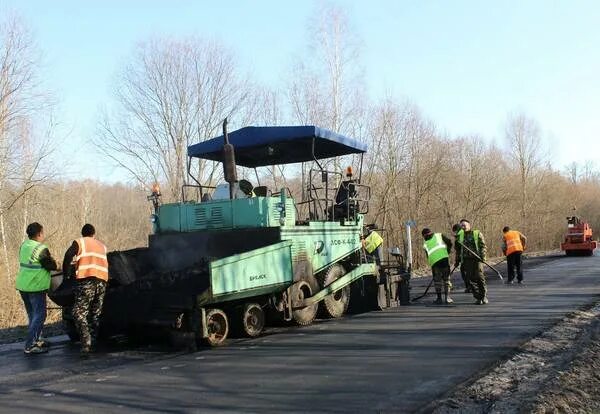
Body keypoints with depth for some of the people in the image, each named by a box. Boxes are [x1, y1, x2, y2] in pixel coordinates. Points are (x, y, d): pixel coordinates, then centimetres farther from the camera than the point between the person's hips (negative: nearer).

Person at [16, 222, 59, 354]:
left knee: (32, 315, 19)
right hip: (35, 287, -9)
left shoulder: (24, 245, 9)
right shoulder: (41, 249, -17)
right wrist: (58, 266, 10)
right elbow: (51, 265, -13)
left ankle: (36, 340, 27)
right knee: (39, 316, -2)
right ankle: (30, 346, -4)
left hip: (22, 286, 9)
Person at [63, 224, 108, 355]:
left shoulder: (79, 242, 9)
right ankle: (93, 344, 16)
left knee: (79, 313, -2)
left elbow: (69, 254, -8)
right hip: (102, 281, 5)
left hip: (86, 281, -5)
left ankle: (86, 343, -15)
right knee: (95, 315, 14)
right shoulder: (102, 246, 24)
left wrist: (66, 271, 4)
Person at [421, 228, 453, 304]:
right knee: (446, 278, 12)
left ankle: (439, 298, 13)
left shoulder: (425, 244, 24)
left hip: (434, 261, 1)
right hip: (444, 257, 0)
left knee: (437, 279, 13)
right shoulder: (439, 235, 20)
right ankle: (447, 297, 11)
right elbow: (449, 243, 8)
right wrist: (447, 252, 20)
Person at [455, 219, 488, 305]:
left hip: (476, 259, -3)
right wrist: (457, 260, 19)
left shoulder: (477, 234, 4)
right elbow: (458, 249, 23)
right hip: (466, 260, 3)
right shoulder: (460, 236, 16)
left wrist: (482, 256, -12)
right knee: (471, 279, -2)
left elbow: (483, 246, 1)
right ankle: (478, 298, 4)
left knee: (480, 277, -7)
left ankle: (484, 296, 5)